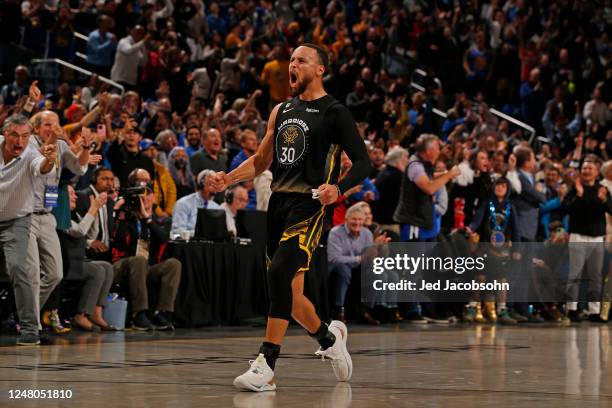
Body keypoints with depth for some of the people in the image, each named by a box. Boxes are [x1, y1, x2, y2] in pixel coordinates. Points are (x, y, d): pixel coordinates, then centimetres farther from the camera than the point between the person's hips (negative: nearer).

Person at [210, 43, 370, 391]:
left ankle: (266, 366, -23)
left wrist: (337, 188, -25)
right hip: (279, 202, 7)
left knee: (279, 273, -23)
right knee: (289, 293, 11)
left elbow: (363, 163, -6)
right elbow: (262, 160, 23)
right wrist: (228, 179, 6)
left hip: (309, 203, -7)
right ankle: (330, 336, 38)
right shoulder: (282, 111, 17)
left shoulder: (334, 112, -3)